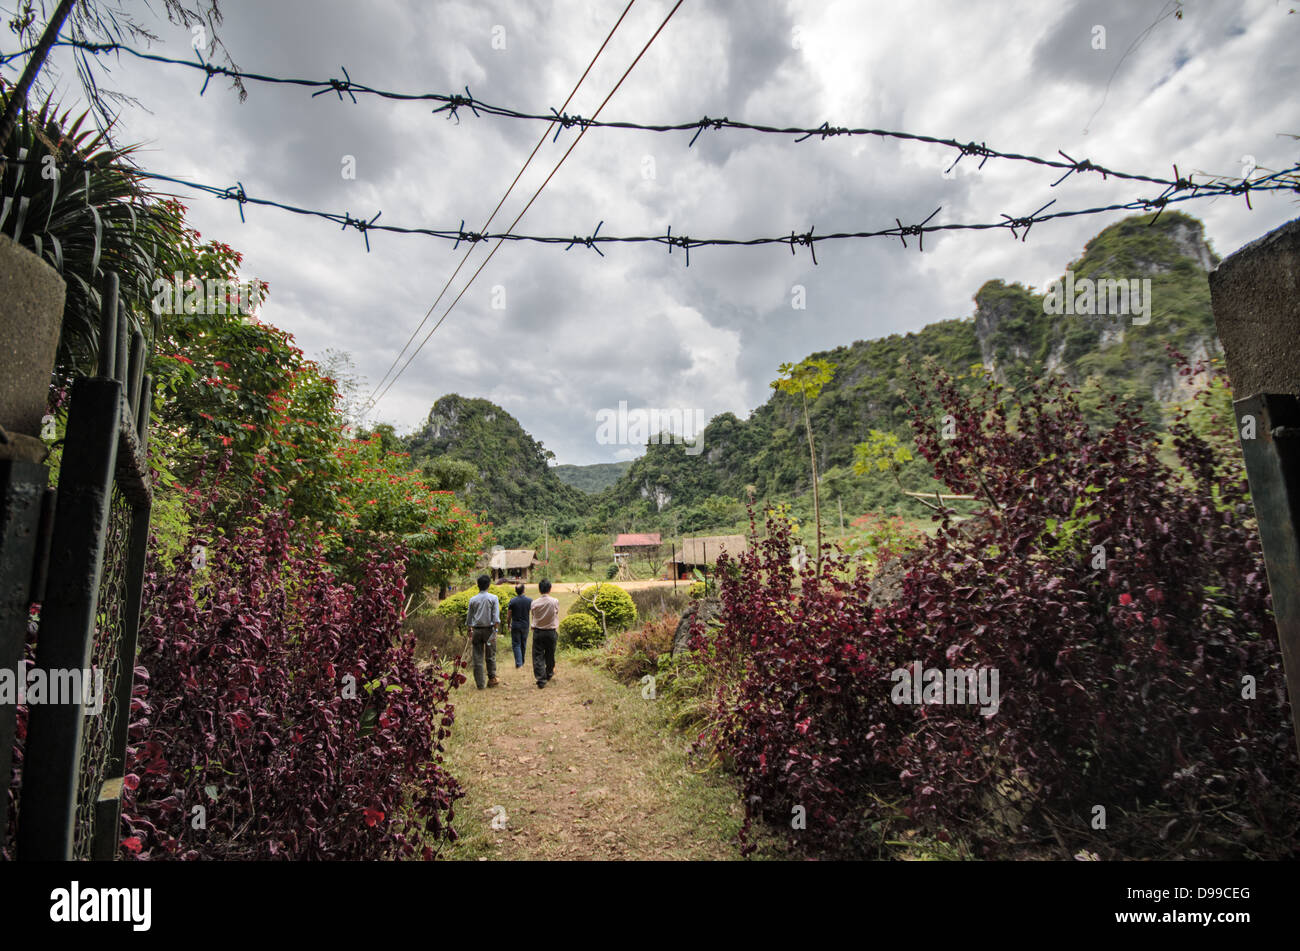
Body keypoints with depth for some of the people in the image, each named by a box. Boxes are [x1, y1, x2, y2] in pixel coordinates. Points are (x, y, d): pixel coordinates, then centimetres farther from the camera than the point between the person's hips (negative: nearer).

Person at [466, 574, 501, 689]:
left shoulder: (473, 599, 2)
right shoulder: (493, 598, -5)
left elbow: (469, 617, 10)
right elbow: (496, 616, -11)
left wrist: (470, 630, 24)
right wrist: (495, 631, -9)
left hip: (477, 630, 2)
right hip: (489, 629, -2)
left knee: (478, 657, 5)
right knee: (490, 656, 11)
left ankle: (479, 683, 8)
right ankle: (492, 678, 15)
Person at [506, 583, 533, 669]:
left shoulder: (512, 601, -12)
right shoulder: (529, 600, -5)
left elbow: (509, 613, -5)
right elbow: (532, 612, 8)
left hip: (515, 625, -3)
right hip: (525, 625, 3)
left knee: (516, 644, 2)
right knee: (523, 644, 16)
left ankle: (518, 663, -7)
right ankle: (522, 662, 28)